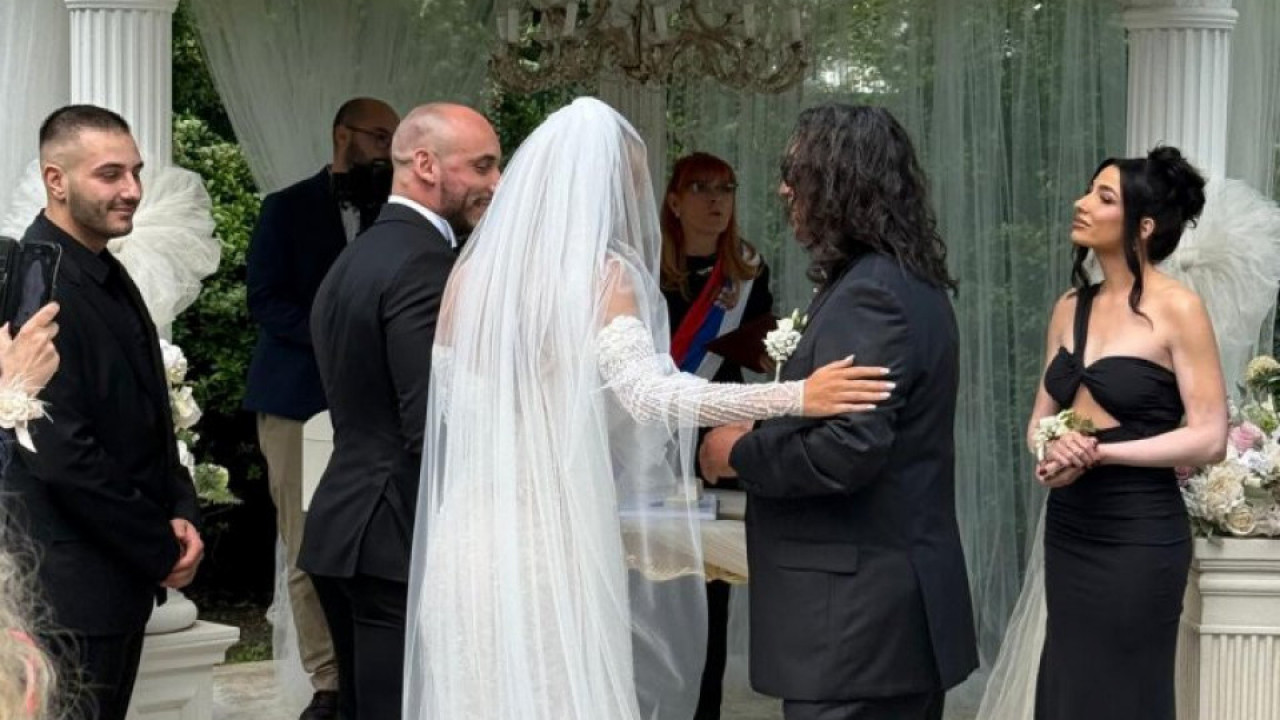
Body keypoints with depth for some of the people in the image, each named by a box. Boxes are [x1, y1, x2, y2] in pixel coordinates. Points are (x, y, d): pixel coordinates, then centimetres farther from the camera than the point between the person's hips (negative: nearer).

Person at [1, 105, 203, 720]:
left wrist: (181, 513, 2)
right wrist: (163, 551, -13)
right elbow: (63, 455, -23)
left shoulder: (107, 276, 11)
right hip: (71, 583, -9)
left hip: (123, 573, 9)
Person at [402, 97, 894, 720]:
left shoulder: (472, 270, 7)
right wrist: (795, 397, -27)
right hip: (556, 538, -5)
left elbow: (454, 404, 14)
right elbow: (647, 394, -23)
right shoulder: (600, 273, -9)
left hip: (475, 534, 5)